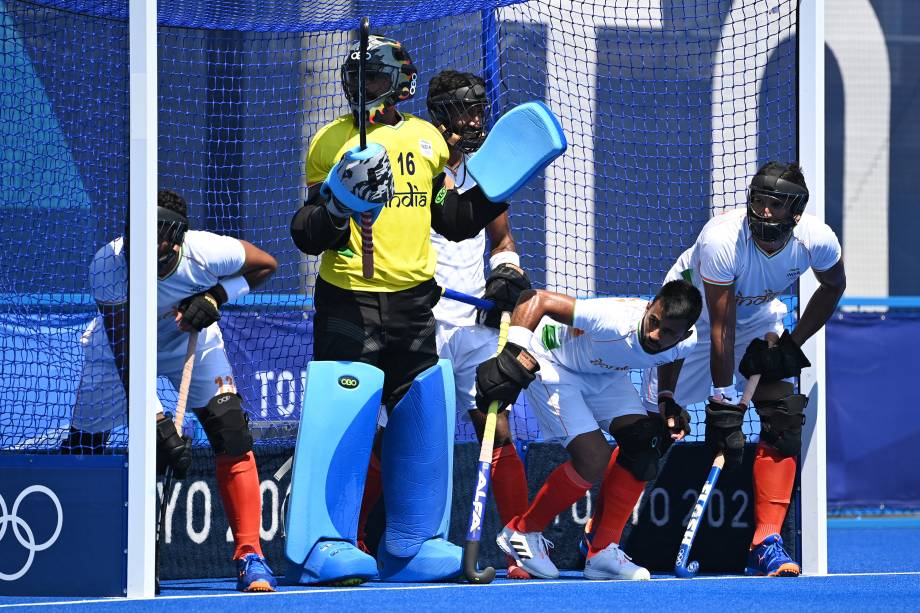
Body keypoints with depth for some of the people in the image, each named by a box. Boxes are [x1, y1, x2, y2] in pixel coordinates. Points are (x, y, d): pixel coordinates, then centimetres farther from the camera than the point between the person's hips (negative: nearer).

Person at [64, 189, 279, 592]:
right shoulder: (107, 267, -36)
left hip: (189, 338, 0)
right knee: (84, 442, -3)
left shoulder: (205, 252, -33)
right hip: (121, 338, 0)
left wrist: (215, 296, -27)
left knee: (230, 433, -17)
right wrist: (156, 423, -45)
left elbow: (265, 265, -11)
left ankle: (249, 556, -12)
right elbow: (126, 356, -36)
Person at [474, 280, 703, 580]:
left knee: (644, 440, -11)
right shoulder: (615, 322, -41)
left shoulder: (685, 342, -19)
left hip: (603, 373, 7)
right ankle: (521, 532, 4)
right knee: (593, 458, -19)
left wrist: (669, 407, -3)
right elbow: (536, 299, -38)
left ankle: (603, 552, 0)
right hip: (549, 362, -7)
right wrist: (516, 358, -47)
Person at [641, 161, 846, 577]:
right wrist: (722, 400, -33)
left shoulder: (818, 241, -25)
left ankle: (766, 543, -12)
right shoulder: (722, 240, -37)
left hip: (759, 316, 4)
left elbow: (833, 287, -1)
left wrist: (792, 344, -9)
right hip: (690, 308, -3)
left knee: (784, 418, -14)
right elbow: (721, 327, -33)